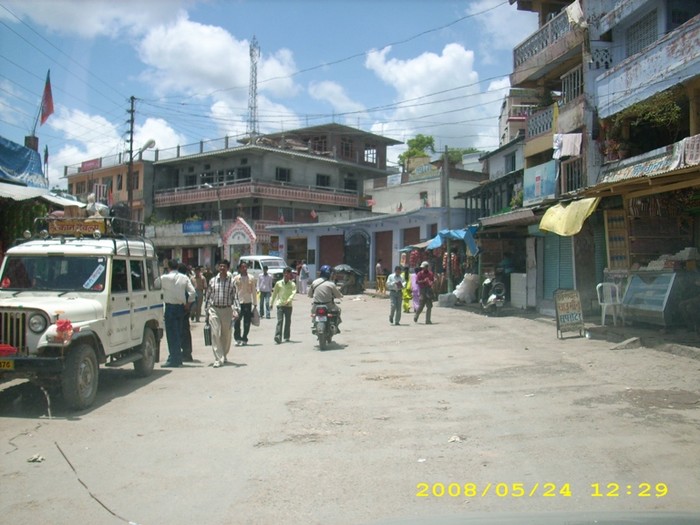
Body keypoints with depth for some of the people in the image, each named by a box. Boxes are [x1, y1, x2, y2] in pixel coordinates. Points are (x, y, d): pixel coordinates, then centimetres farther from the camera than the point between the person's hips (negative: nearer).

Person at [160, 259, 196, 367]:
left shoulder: (165, 278, -9)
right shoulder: (184, 278, 4)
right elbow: (192, 291, -1)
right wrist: (188, 303, 8)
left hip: (170, 307, -5)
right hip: (181, 307, 5)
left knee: (171, 334, -2)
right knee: (178, 333, 14)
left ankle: (173, 360, -2)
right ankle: (178, 358, 19)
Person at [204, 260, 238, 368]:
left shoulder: (232, 281, 1)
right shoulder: (213, 280, 5)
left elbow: (234, 296, -1)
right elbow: (207, 296, 10)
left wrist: (235, 309, -14)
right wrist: (206, 310, 7)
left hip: (227, 310, 0)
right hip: (214, 310, 0)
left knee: (226, 335, 10)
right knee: (216, 334, -10)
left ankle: (224, 355, 31)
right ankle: (218, 359, -10)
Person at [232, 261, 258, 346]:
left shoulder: (251, 278, 4)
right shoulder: (236, 278, 2)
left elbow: (254, 291, 7)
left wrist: (255, 303, 6)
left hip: (248, 302, 1)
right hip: (238, 302, -1)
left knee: (247, 322, 5)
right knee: (237, 322, -7)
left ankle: (244, 339, 16)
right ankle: (237, 339, 2)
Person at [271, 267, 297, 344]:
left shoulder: (292, 284, 3)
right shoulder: (278, 283, 6)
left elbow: (294, 292, -12)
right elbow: (274, 293, 13)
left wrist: (289, 300, -29)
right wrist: (272, 303, 13)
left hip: (288, 305, 1)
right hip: (280, 305, -1)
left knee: (288, 321, 9)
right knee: (280, 321, -11)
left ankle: (286, 337, 22)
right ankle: (277, 337, -20)